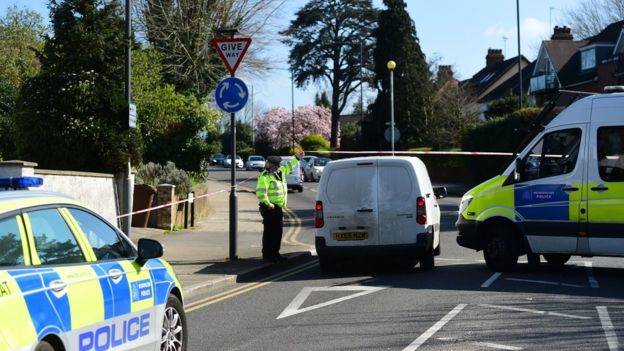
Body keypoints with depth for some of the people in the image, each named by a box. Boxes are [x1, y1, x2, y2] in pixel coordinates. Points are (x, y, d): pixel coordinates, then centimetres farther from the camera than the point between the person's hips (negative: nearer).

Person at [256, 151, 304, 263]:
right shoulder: (265, 176, -14)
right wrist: (267, 203, -24)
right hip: (270, 208, -9)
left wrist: (296, 158, 29)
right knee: (269, 231, -6)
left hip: (279, 207, 9)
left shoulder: (280, 172, 14)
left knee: (278, 231, 12)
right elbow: (260, 192, -21)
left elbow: (288, 167, 33)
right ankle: (267, 254, -2)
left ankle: (275, 253, 20)